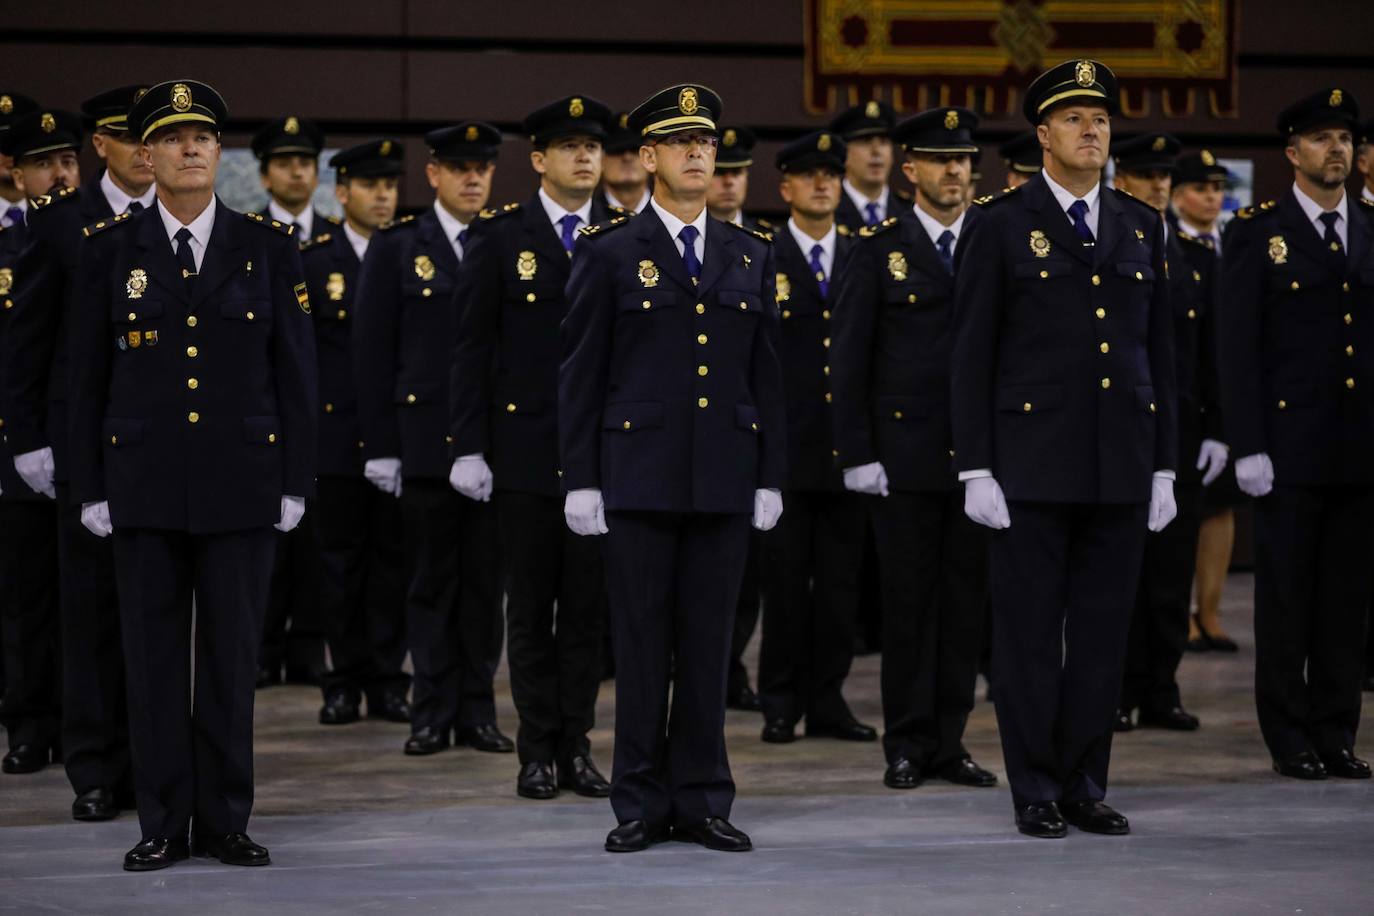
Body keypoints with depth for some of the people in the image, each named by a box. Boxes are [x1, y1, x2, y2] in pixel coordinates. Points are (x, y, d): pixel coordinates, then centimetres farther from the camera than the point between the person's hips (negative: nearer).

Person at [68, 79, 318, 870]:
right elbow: (89, 373, 6)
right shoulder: (111, 248, 4)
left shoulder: (269, 246, 4)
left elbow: (295, 368, 4)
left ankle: (225, 820, 11)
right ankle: (163, 825, 9)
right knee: (154, 658, 3)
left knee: (233, 656, 3)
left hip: (241, 481, 0)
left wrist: (296, 479, 0)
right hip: (144, 481, 0)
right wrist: (90, 485, 2)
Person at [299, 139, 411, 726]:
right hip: (338, 433, -1)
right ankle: (345, 682, 10)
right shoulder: (312, 261, 3)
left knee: (395, 560, 3)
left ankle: (388, 682, 10)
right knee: (341, 561, 3)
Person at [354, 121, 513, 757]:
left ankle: (478, 712, 11)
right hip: (426, 438, -2)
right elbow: (373, 353, 0)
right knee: (431, 584, 3)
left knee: (485, 581, 5)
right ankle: (432, 715, 9)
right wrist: (381, 446, -5)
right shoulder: (396, 248, 2)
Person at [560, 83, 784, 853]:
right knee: (643, 645, 1)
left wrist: (771, 477, 7)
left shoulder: (751, 256, 11)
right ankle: (641, 804, 7)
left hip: (725, 480, 3)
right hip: (639, 474, -3)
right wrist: (581, 481, -5)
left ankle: (703, 801, 12)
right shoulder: (610, 254, 1)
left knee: (709, 644, 5)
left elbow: (767, 375, 12)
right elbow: (581, 375, 0)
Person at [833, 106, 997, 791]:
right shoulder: (879, 249, 1)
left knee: (967, 599, 5)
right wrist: (856, 453, -6)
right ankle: (908, 745, 9)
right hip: (903, 455, -2)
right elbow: (849, 359, 0)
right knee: (908, 601, 2)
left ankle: (948, 741, 14)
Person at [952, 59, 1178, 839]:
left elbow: (1160, 349, 13)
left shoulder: (1142, 225, 11)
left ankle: (1085, 783, 15)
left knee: (1104, 629, 6)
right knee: (1030, 630, 1)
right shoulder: (1003, 226, -1)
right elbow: (973, 355, -2)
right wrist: (976, 468, -8)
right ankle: (1035, 790, 9)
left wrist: (1165, 466, 8)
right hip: (1033, 461, -4)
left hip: (1122, 465, 4)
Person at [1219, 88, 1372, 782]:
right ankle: (1289, 738, 8)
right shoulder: (1257, 234, -1)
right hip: (1290, 448, -3)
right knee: (1286, 594, 1)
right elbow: (1238, 348, -4)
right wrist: (1247, 448, -11)